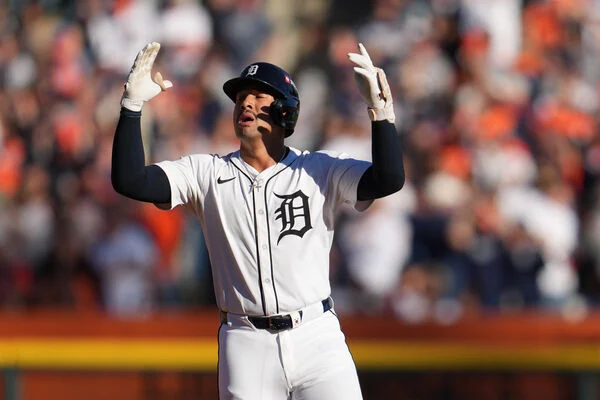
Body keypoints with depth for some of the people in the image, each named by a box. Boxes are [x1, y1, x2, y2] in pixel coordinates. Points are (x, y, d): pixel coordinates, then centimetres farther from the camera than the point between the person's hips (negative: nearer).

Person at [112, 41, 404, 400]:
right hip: (245, 342, 1)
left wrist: (381, 110, -24)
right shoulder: (207, 173, 7)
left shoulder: (321, 171, 3)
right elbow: (129, 180, -2)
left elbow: (388, 180, -11)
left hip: (317, 339, -1)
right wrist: (132, 104, -12)